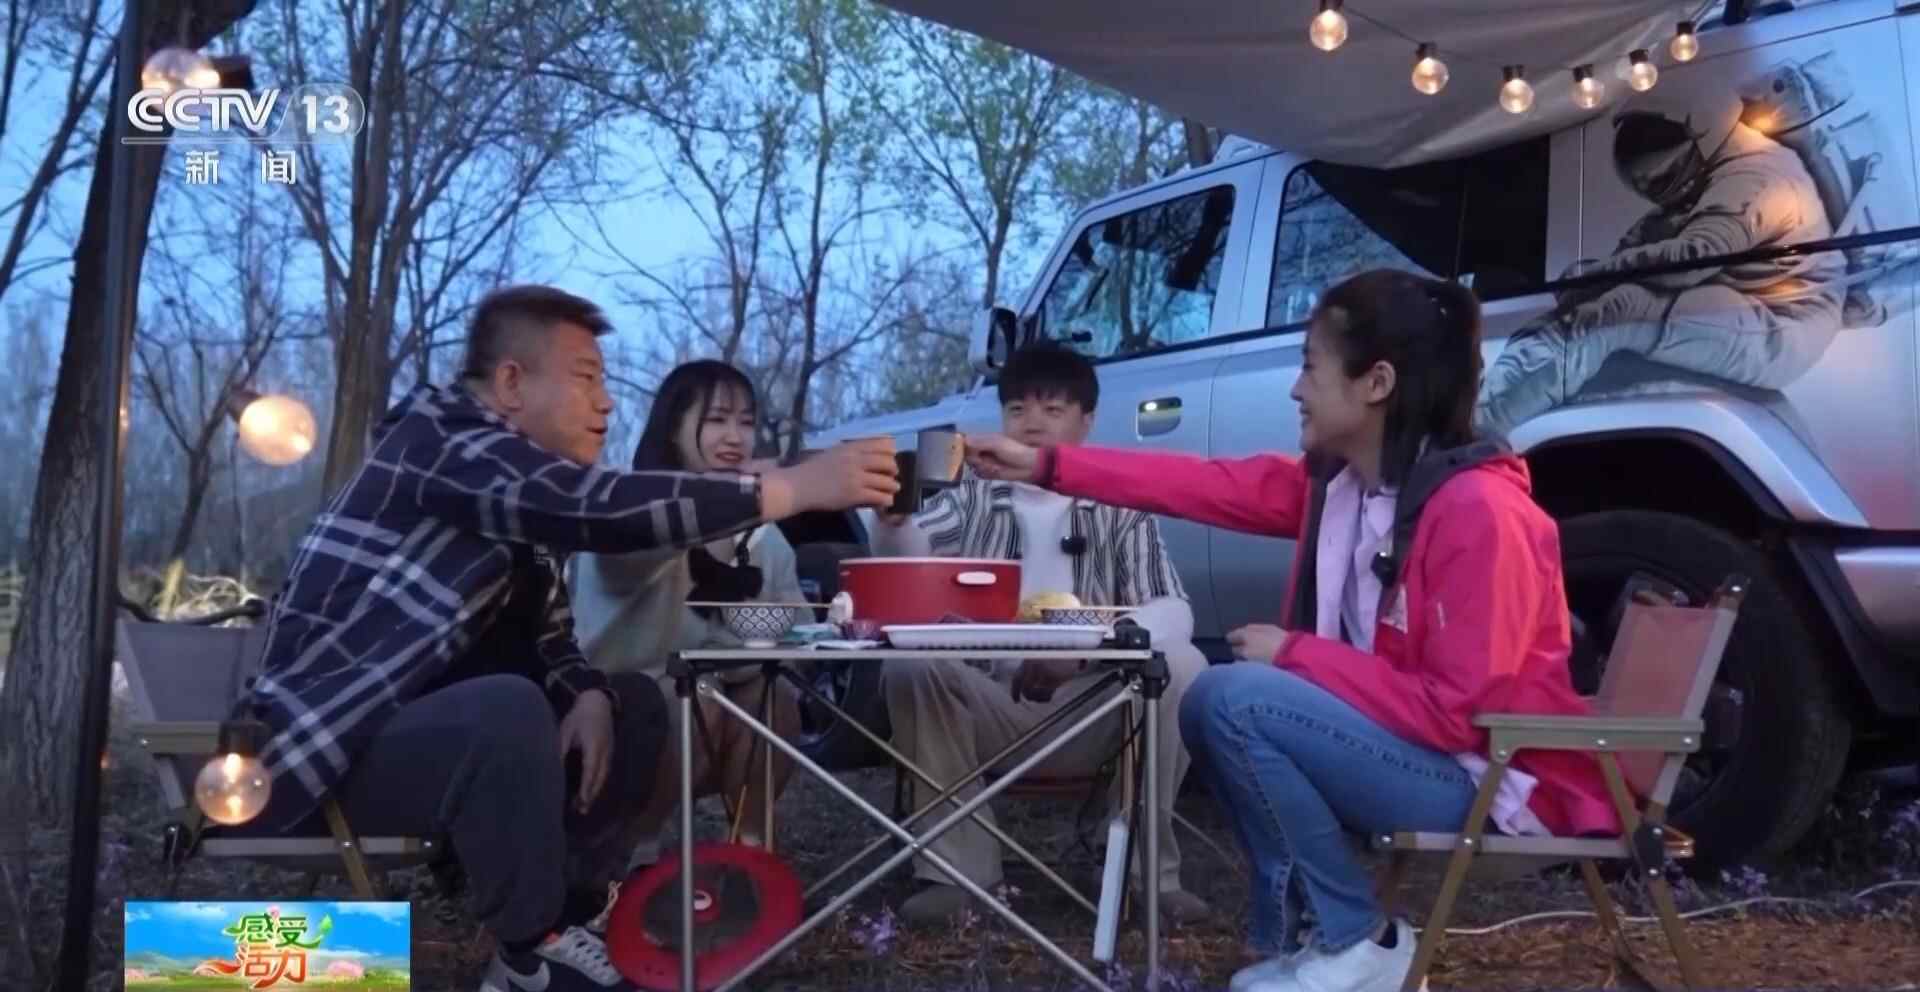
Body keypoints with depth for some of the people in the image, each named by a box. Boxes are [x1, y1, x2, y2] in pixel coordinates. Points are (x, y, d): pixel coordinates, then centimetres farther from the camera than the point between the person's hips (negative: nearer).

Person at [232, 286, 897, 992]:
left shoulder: (518, 497, 12)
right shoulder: (442, 439, -17)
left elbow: (546, 639, 9)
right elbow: (596, 505, -33)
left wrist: (591, 697, -14)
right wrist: (793, 487, -32)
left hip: (419, 729, 10)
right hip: (323, 745, -10)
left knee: (636, 705, 7)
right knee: (509, 710, -34)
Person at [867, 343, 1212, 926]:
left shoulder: (1120, 509, 7)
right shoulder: (971, 500, 9)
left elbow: (1174, 612, -8)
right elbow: (909, 561, -12)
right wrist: (892, 519, -36)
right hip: (992, 706, 1)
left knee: (1179, 665, -26)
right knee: (909, 665, -27)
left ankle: (1145, 867, -11)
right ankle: (958, 868, -16)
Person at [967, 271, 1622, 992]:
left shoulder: (1477, 510, -24)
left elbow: (1460, 710, -26)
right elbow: (1208, 484, 6)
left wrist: (1294, 655, -18)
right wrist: (1046, 466, 8)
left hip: (1494, 782, -9)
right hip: (1416, 746, 9)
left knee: (1233, 699, -21)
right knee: (1214, 711, 8)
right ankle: (1298, 933, 9)